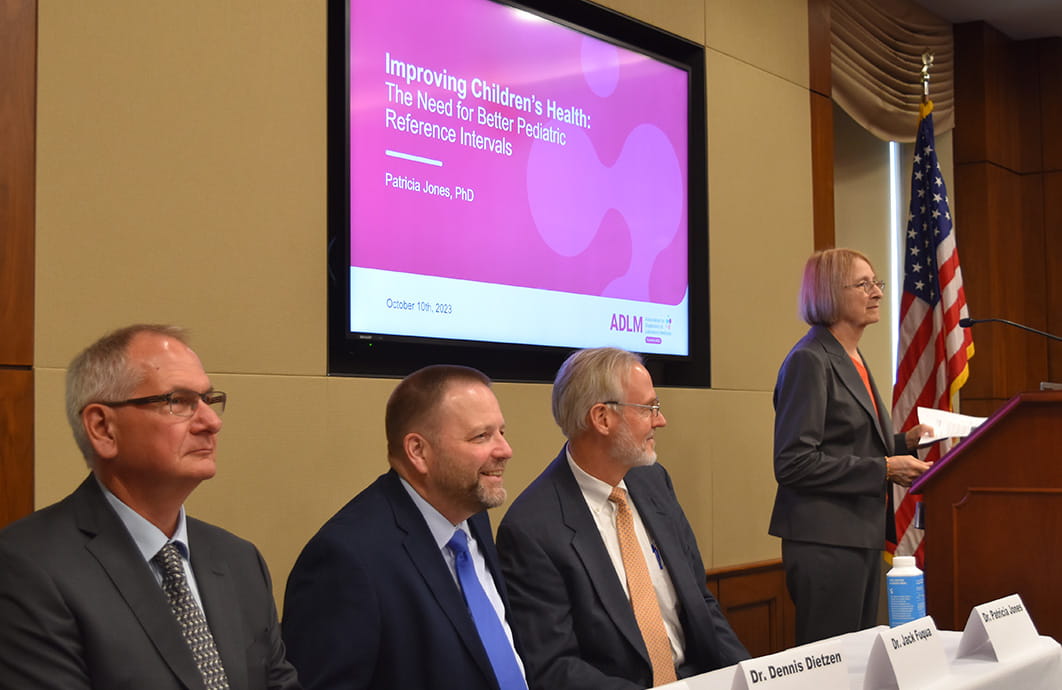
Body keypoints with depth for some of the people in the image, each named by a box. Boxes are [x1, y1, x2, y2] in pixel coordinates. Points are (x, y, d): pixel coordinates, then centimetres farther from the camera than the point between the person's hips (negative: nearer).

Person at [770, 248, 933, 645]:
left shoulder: (853, 360, 17)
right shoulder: (809, 361, -13)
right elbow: (793, 462, -20)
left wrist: (905, 442, 7)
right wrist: (883, 469, -18)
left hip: (861, 535, 9)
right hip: (825, 539, -9)